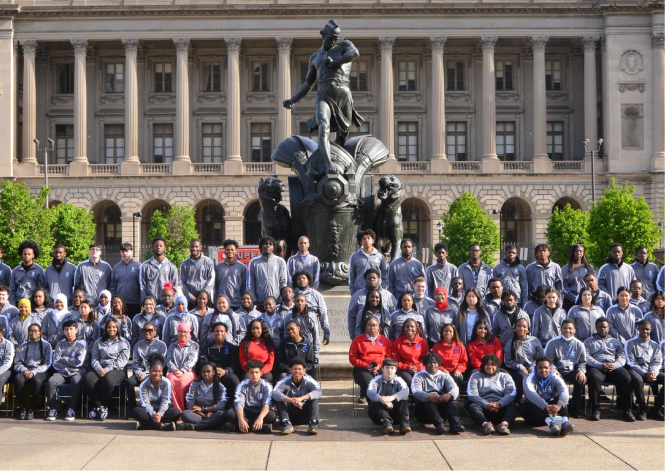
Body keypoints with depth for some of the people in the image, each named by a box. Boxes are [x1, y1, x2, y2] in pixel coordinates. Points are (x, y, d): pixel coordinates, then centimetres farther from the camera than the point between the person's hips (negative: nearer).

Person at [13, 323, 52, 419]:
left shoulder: (46, 345, 10)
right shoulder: (23, 346, 18)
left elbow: (47, 364, 0)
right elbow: (17, 363, 12)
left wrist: (34, 372, -15)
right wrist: (24, 370, -11)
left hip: (40, 371, -2)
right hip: (25, 371, 2)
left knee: (36, 380, -38)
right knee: (18, 379, -34)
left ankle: (32, 409, -27)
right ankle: (22, 408, -21)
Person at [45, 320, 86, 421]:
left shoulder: (82, 344, 4)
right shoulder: (60, 344, 13)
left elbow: (79, 362, -7)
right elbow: (56, 363, 3)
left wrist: (63, 359, 0)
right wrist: (70, 363, -8)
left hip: (77, 372, -2)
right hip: (62, 372, 3)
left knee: (76, 381, -37)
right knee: (51, 381, -29)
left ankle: (71, 410, -27)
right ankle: (53, 409, -19)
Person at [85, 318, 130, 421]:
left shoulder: (123, 343, 13)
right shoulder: (98, 342, 22)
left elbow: (122, 361, 0)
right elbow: (94, 359, 11)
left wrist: (107, 369, -14)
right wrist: (99, 369, -12)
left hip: (117, 370, -3)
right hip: (100, 369, 3)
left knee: (108, 379, -39)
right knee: (89, 379, -32)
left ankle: (103, 406, -18)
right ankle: (98, 406, -23)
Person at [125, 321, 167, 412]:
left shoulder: (161, 345, 6)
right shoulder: (138, 345, 20)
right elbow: (135, 362, 15)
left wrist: (145, 374, -11)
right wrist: (139, 373, -7)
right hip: (141, 373, 4)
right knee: (129, 382, -27)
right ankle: (132, 408, -19)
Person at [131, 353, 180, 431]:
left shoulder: (166, 383, -10)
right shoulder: (143, 385, -9)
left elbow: (165, 402, -16)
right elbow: (145, 403, -18)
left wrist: (160, 414, -35)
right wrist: (153, 415, -37)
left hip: (163, 410, 0)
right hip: (149, 411, 1)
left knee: (176, 411, -31)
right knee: (136, 411, -29)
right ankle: (161, 425, -35)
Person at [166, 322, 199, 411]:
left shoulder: (194, 346, 15)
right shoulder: (172, 346, 25)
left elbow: (191, 361, 0)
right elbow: (169, 360, 11)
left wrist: (182, 371, -16)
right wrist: (174, 370, -10)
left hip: (189, 372, -2)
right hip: (174, 372, 2)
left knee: (182, 381, -37)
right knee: (170, 379, -35)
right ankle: (179, 410, -36)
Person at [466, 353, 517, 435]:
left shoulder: (505, 376, 22)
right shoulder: (476, 376, 20)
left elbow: (512, 393, 3)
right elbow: (471, 394, 2)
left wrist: (499, 404, -16)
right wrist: (486, 405, -15)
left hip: (501, 407, 1)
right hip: (483, 407, -1)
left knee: (513, 406, -29)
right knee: (472, 406, -32)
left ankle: (504, 424, -55)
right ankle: (485, 424, -57)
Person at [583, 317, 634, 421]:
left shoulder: (616, 341, 28)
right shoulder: (589, 341, 22)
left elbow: (622, 357, 14)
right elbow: (587, 357, 5)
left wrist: (614, 365, -10)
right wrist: (600, 365, -14)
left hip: (614, 367, 2)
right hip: (596, 367, -2)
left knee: (626, 378, -31)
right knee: (594, 378, -39)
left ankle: (626, 410, -23)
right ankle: (595, 409, -31)